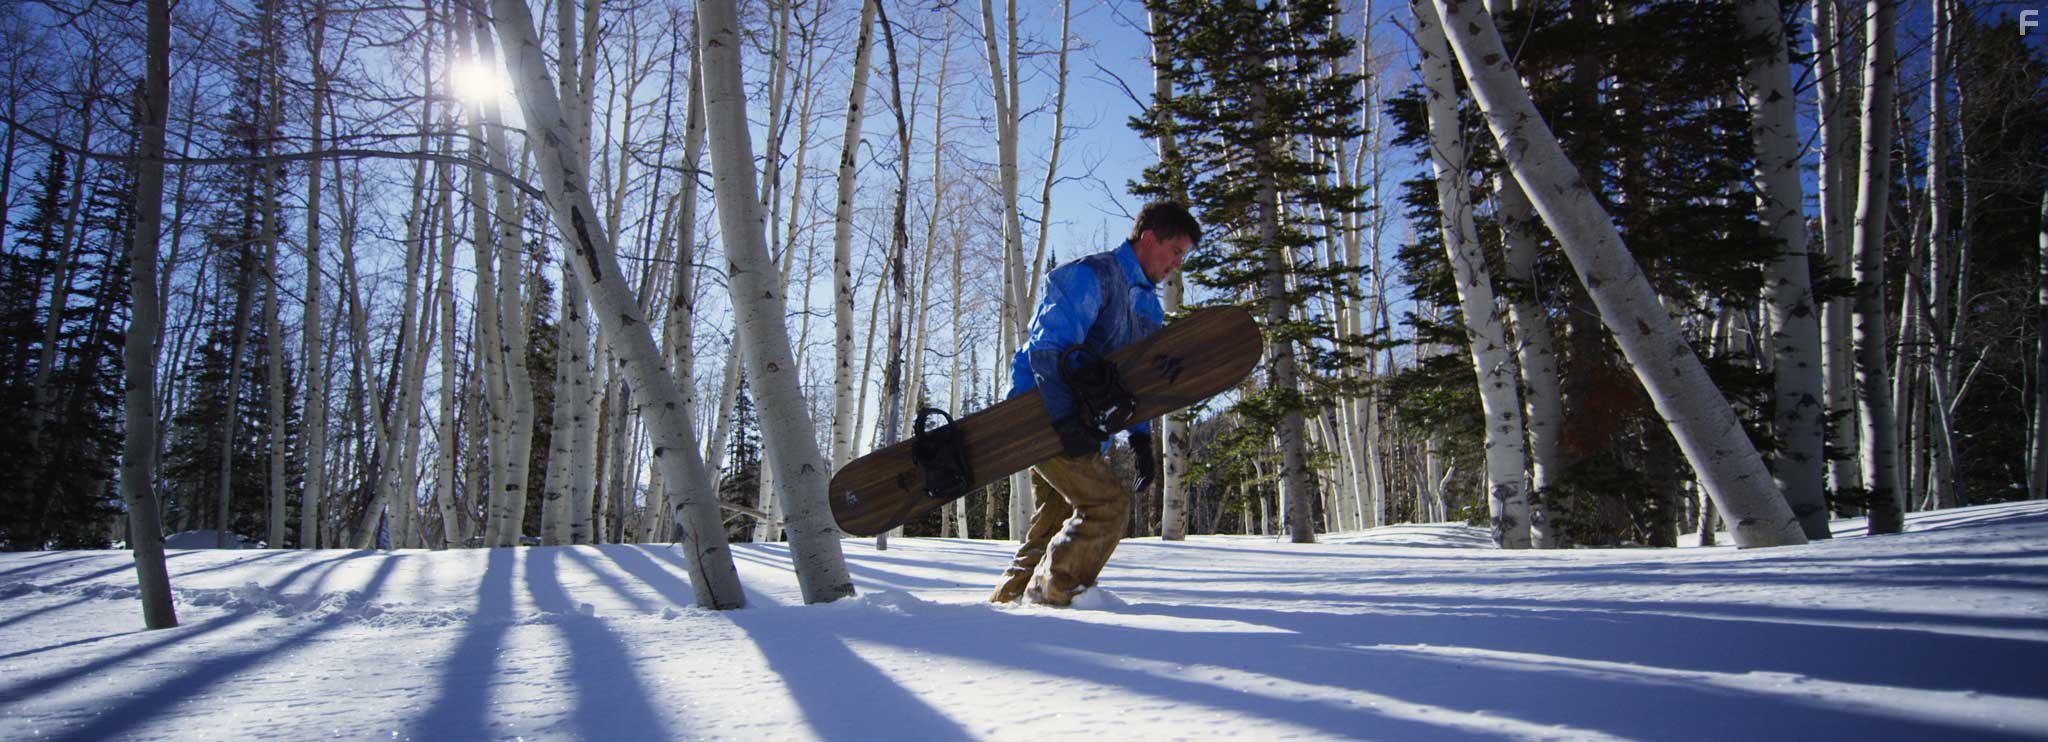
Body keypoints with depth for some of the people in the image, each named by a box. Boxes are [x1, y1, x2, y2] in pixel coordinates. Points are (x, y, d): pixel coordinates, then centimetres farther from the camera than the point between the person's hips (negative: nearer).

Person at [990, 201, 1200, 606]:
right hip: (1044, 417, -10)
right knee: (1109, 503, -15)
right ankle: (1051, 594, -8)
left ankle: (1007, 600, 21)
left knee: (1056, 520, 13)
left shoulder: (1147, 304, 17)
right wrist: (1065, 421, -30)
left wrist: (1141, 439, 8)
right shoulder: (1091, 275, -13)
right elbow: (1049, 350, -23)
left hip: (1081, 423, 10)